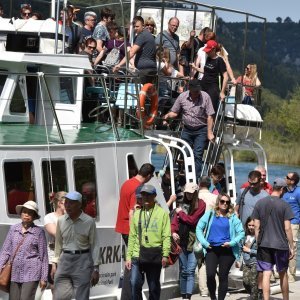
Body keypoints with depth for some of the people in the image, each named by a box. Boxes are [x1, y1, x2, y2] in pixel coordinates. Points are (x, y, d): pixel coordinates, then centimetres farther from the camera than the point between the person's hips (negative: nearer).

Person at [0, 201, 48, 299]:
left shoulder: (39, 232, 0)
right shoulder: (13, 229, 9)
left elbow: (43, 256, 3)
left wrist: (43, 278, 0)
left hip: (31, 273, -3)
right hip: (14, 273, 4)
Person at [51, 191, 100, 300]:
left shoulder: (89, 221, -6)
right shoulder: (61, 220, 5)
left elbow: (94, 245, -4)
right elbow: (58, 244, 13)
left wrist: (96, 268, -7)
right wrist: (54, 264, 10)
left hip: (83, 261, -3)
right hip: (65, 260, 4)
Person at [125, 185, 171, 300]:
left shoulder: (162, 213, 1)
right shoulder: (137, 214, 10)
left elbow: (166, 236, -4)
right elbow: (132, 237, 10)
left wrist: (165, 255, -13)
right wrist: (128, 256, 5)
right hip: (137, 256, 2)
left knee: (154, 286, 7)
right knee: (135, 283, -10)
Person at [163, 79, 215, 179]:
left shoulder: (205, 97, -8)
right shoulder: (182, 97, -1)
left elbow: (209, 116, -7)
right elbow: (175, 112, 7)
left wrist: (209, 133, -11)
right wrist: (168, 115, -16)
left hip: (201, 130, -3)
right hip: (187, 130, 3)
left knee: (197, 155, -9)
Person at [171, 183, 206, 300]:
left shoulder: (200, 204, 0)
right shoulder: (183, 205, 13)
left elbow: (192, 220, -7)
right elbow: (175, 221, 9)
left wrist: (180, 213, 3)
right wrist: (173, 232, -8)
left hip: (194, 240, -5)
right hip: (182, 240, 5)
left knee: (190, 270, -10)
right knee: (183, 270, 9)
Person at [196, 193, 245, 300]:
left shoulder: (232, 217, 6)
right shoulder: (210, 215, 7)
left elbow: (241, 232, 3)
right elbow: (199, 228, 6)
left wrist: (232, 243, -10)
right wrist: (204, 242, -4)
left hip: (227, 250, 0)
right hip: (211, 249, 0)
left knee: (223, 276, 3)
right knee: (210, 275, -13)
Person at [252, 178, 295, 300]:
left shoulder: (260, 203, 2)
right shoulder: (284, 205, -8)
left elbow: (256, 226, 4)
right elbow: (287, 228, -8)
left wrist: (258, 242, 13)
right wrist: (291, 247, -1)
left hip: (264, 244, 2)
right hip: (280, 244, -2)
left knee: (266, 274, 0)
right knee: (283, 274, 13)